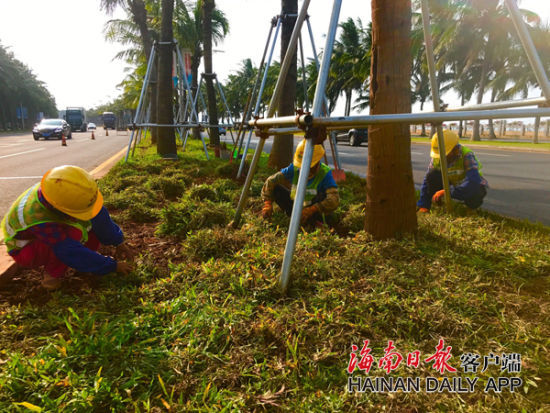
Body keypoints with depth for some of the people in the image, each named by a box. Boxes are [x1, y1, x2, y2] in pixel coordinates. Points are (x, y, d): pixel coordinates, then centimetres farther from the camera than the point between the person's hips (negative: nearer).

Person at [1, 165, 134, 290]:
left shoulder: (63, 190, -27)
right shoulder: (39, 220, -42)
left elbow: (98, 216, -15)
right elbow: (74, 255, -35)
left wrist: (118, 242, -9)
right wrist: (113, 266, -27)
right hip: (25, 251, -7)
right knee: (73, 232, -35)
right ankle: (52, 275, -13)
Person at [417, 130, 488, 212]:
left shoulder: (467, 156, -33)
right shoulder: (437, 159, -18)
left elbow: (473, 183, -45)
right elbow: (427, 182, -13)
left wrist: (447, 192, -47)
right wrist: (423, 206, -20)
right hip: (455, 185, 4)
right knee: (432, 175, -20)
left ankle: (472, 205, -3)